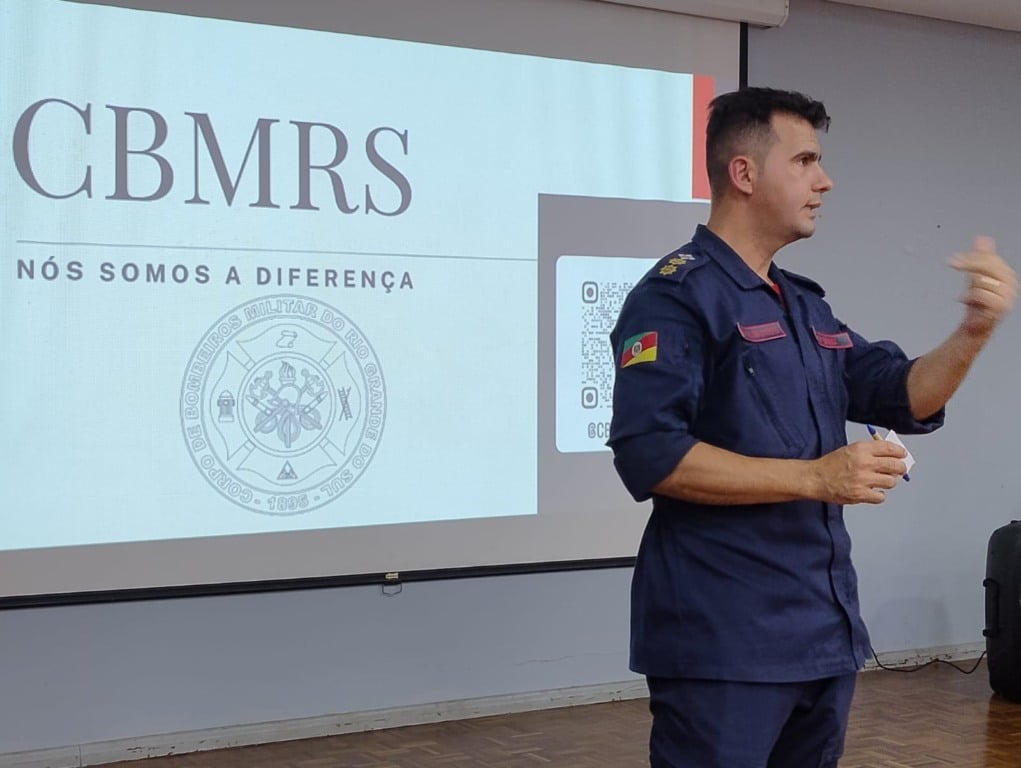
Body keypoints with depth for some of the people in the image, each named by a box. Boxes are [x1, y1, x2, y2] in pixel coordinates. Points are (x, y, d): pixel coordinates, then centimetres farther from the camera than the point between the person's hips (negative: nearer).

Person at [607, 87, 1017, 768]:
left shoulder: (806, 305, 16)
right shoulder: (677, 294, -10)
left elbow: (906, 399, 15)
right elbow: (649, 454, -21)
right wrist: (814, 477, -21)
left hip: (826, 632, 9)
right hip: (721, 641, -8)